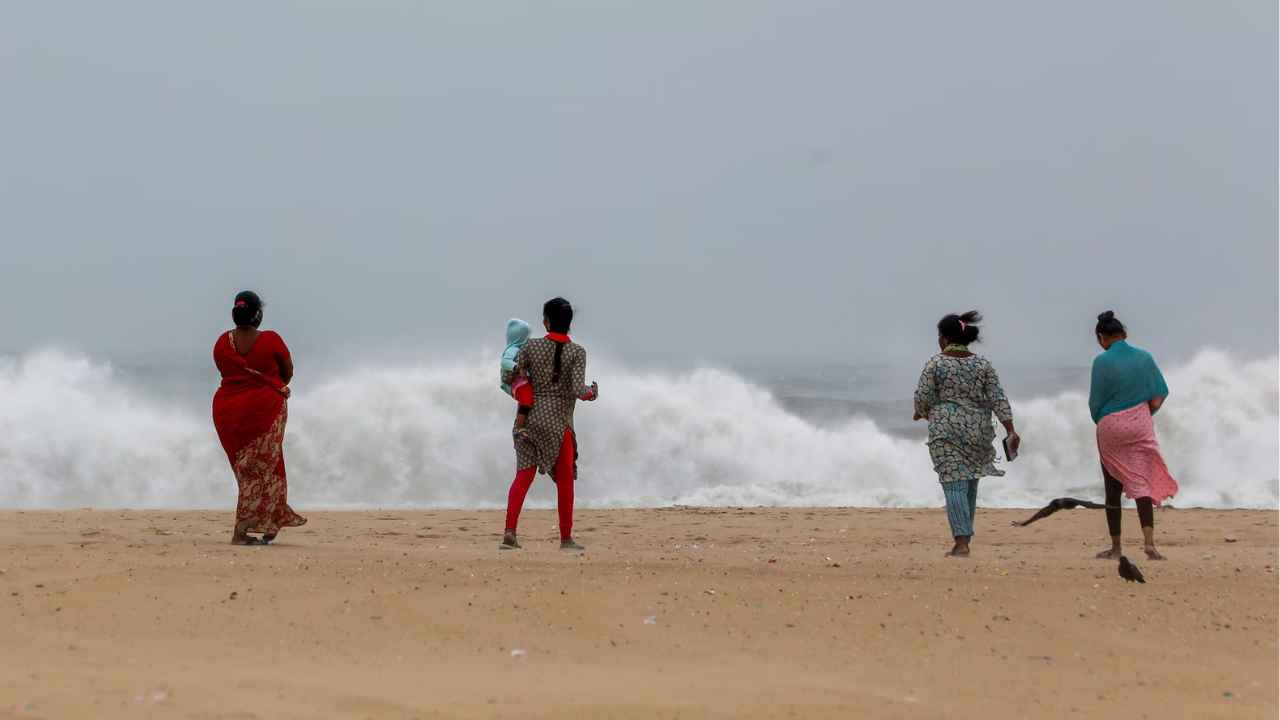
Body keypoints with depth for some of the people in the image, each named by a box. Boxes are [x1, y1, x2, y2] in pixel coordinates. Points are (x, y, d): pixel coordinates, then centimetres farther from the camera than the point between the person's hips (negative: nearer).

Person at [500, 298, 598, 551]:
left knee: (523, 476, 4)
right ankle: (566, 538, 12)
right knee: (565, 481, 8)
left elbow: (508, 377, -1)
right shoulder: (577, 352, -7)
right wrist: (592, 393, 6)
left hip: (531, 419, 3)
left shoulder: (532, 347, -1)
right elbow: (579, 391, -15)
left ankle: (509, 532, -7)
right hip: (560, 423, -2)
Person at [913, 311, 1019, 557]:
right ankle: (964, 537, 21)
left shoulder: (935, 363, -5)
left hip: (946, 429, -4)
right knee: (970, 485, 15)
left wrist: (922, 414, 16)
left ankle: (962, 543, -16)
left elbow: (922, 398, -5)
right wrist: (1010, 430, -3)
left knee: (954, 484, -6)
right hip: (977, 431, 4)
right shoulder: (983, 364, 5)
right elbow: (998, 399, -1)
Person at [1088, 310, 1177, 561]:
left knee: (1113, 488, 9)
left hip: (1110, 428, -2)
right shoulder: (1144, 358, -1)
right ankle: (1149, 541, -15)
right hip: (1141, 427, 2)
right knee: (1142, 483, 4)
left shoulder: (1102, 362, -11)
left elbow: (1095, 402, -6)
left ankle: (1116, 547, 15)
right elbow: (1158, 399, 1)